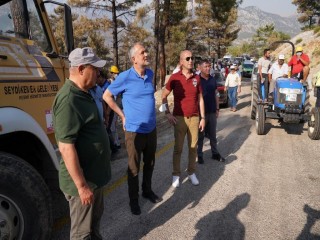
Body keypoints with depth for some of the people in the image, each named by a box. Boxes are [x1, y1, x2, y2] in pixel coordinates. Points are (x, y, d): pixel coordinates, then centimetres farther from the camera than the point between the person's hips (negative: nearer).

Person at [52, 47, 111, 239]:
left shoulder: (83, 94, 7)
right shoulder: (69, 100, -25)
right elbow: (66, 147, -27)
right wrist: (81, 185, -23)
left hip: (94, 175, 9)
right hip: (83, 180, -9)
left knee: (95, 220, 27)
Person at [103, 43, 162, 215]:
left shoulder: (150, 74, 3)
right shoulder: (125, 77, -14)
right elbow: (107, 96, -4)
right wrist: (123, 116, -4)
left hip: (151, 129, 6)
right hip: (134, 130, -5)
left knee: (149, 163, 19)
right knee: (134, 167, 8)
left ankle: (147, 191, 41)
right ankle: (133, 199, 26)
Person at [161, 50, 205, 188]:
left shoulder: (197, 78, 4)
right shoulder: (174, 77, -5)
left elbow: (200, 99, 8)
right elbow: (164, 96, 1)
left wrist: (203, 118, 6)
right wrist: (167, 113, -8)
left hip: (194, 118, 3)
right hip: (179, 118, -3)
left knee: (193, 147, 10)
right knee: (178, 148, 6)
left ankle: (191, 173, 25)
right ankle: (176, 175, 19)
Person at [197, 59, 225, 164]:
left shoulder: (213, 80, 8)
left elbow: (216, 95, 13)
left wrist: (217, 109, 10)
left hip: (212, 112, 5)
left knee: (213, 134, 14)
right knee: (200, 135, 6)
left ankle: (215, 153, 25)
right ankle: (199, 155, 16)